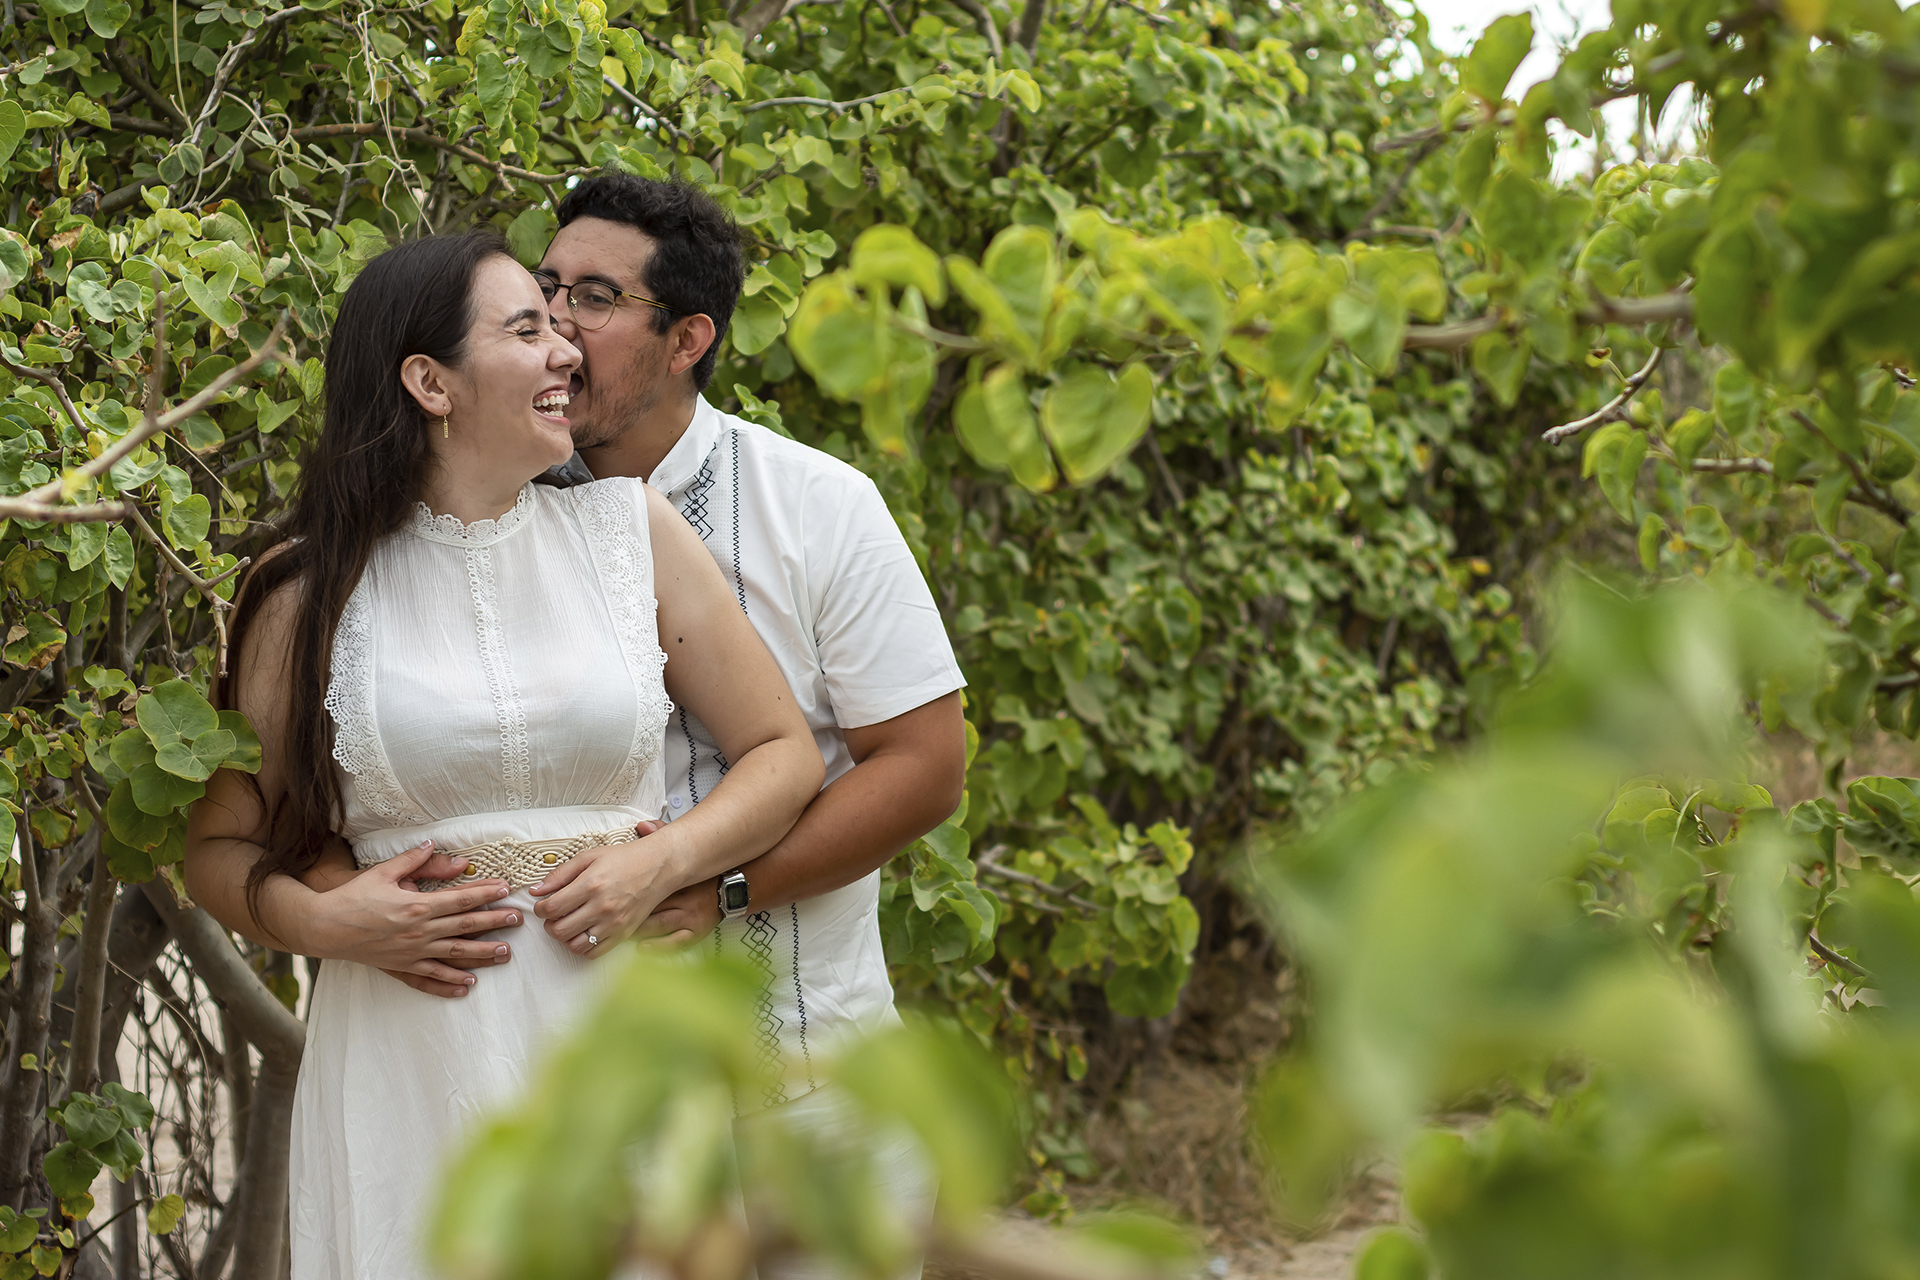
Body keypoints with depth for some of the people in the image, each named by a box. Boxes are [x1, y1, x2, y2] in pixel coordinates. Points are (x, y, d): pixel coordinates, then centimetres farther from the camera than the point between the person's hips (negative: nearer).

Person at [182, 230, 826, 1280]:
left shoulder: (629, 528, 6)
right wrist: (316, 919, -11)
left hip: (621, 1034, 1)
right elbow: (218, 847, 8)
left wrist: (662, 863, -8)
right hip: (413, 1057, -1)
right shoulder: (312, 591, 2)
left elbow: (785, 754, 7)